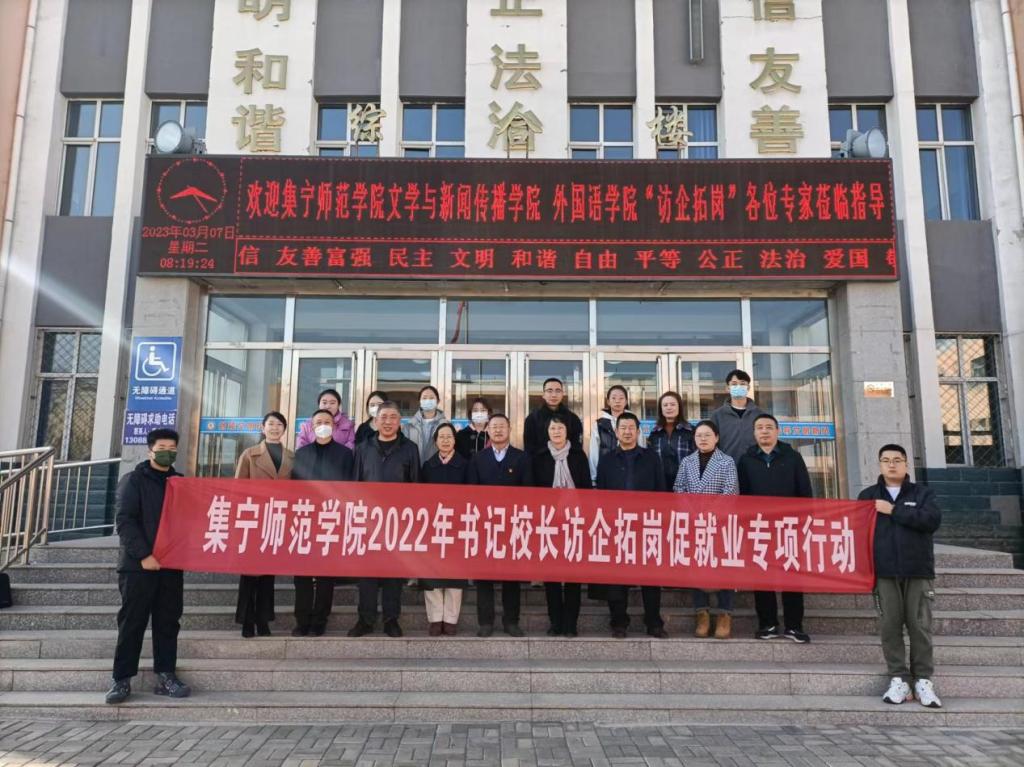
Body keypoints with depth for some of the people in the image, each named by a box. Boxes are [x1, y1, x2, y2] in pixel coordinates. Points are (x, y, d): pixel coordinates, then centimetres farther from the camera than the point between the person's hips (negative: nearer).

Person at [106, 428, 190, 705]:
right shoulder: (133, 480, 0)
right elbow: (124, 521, -9)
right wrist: (143, 554, -17)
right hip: (139, 564, -4)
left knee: (168, 623, 6)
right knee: (132, 623, 1)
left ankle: (165, 676, 12)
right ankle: (122, 679, 10)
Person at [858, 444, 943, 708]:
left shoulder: (923, 493, 9)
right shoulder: (868, 495, 10)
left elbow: (932, 520, -10)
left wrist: (894, 510, -11)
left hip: (918, 571, 0)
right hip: (884, 573, 1)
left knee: (920, 626, 1)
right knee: (890, 626, -1)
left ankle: (923, 681, 10)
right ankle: (899, 679, 6)